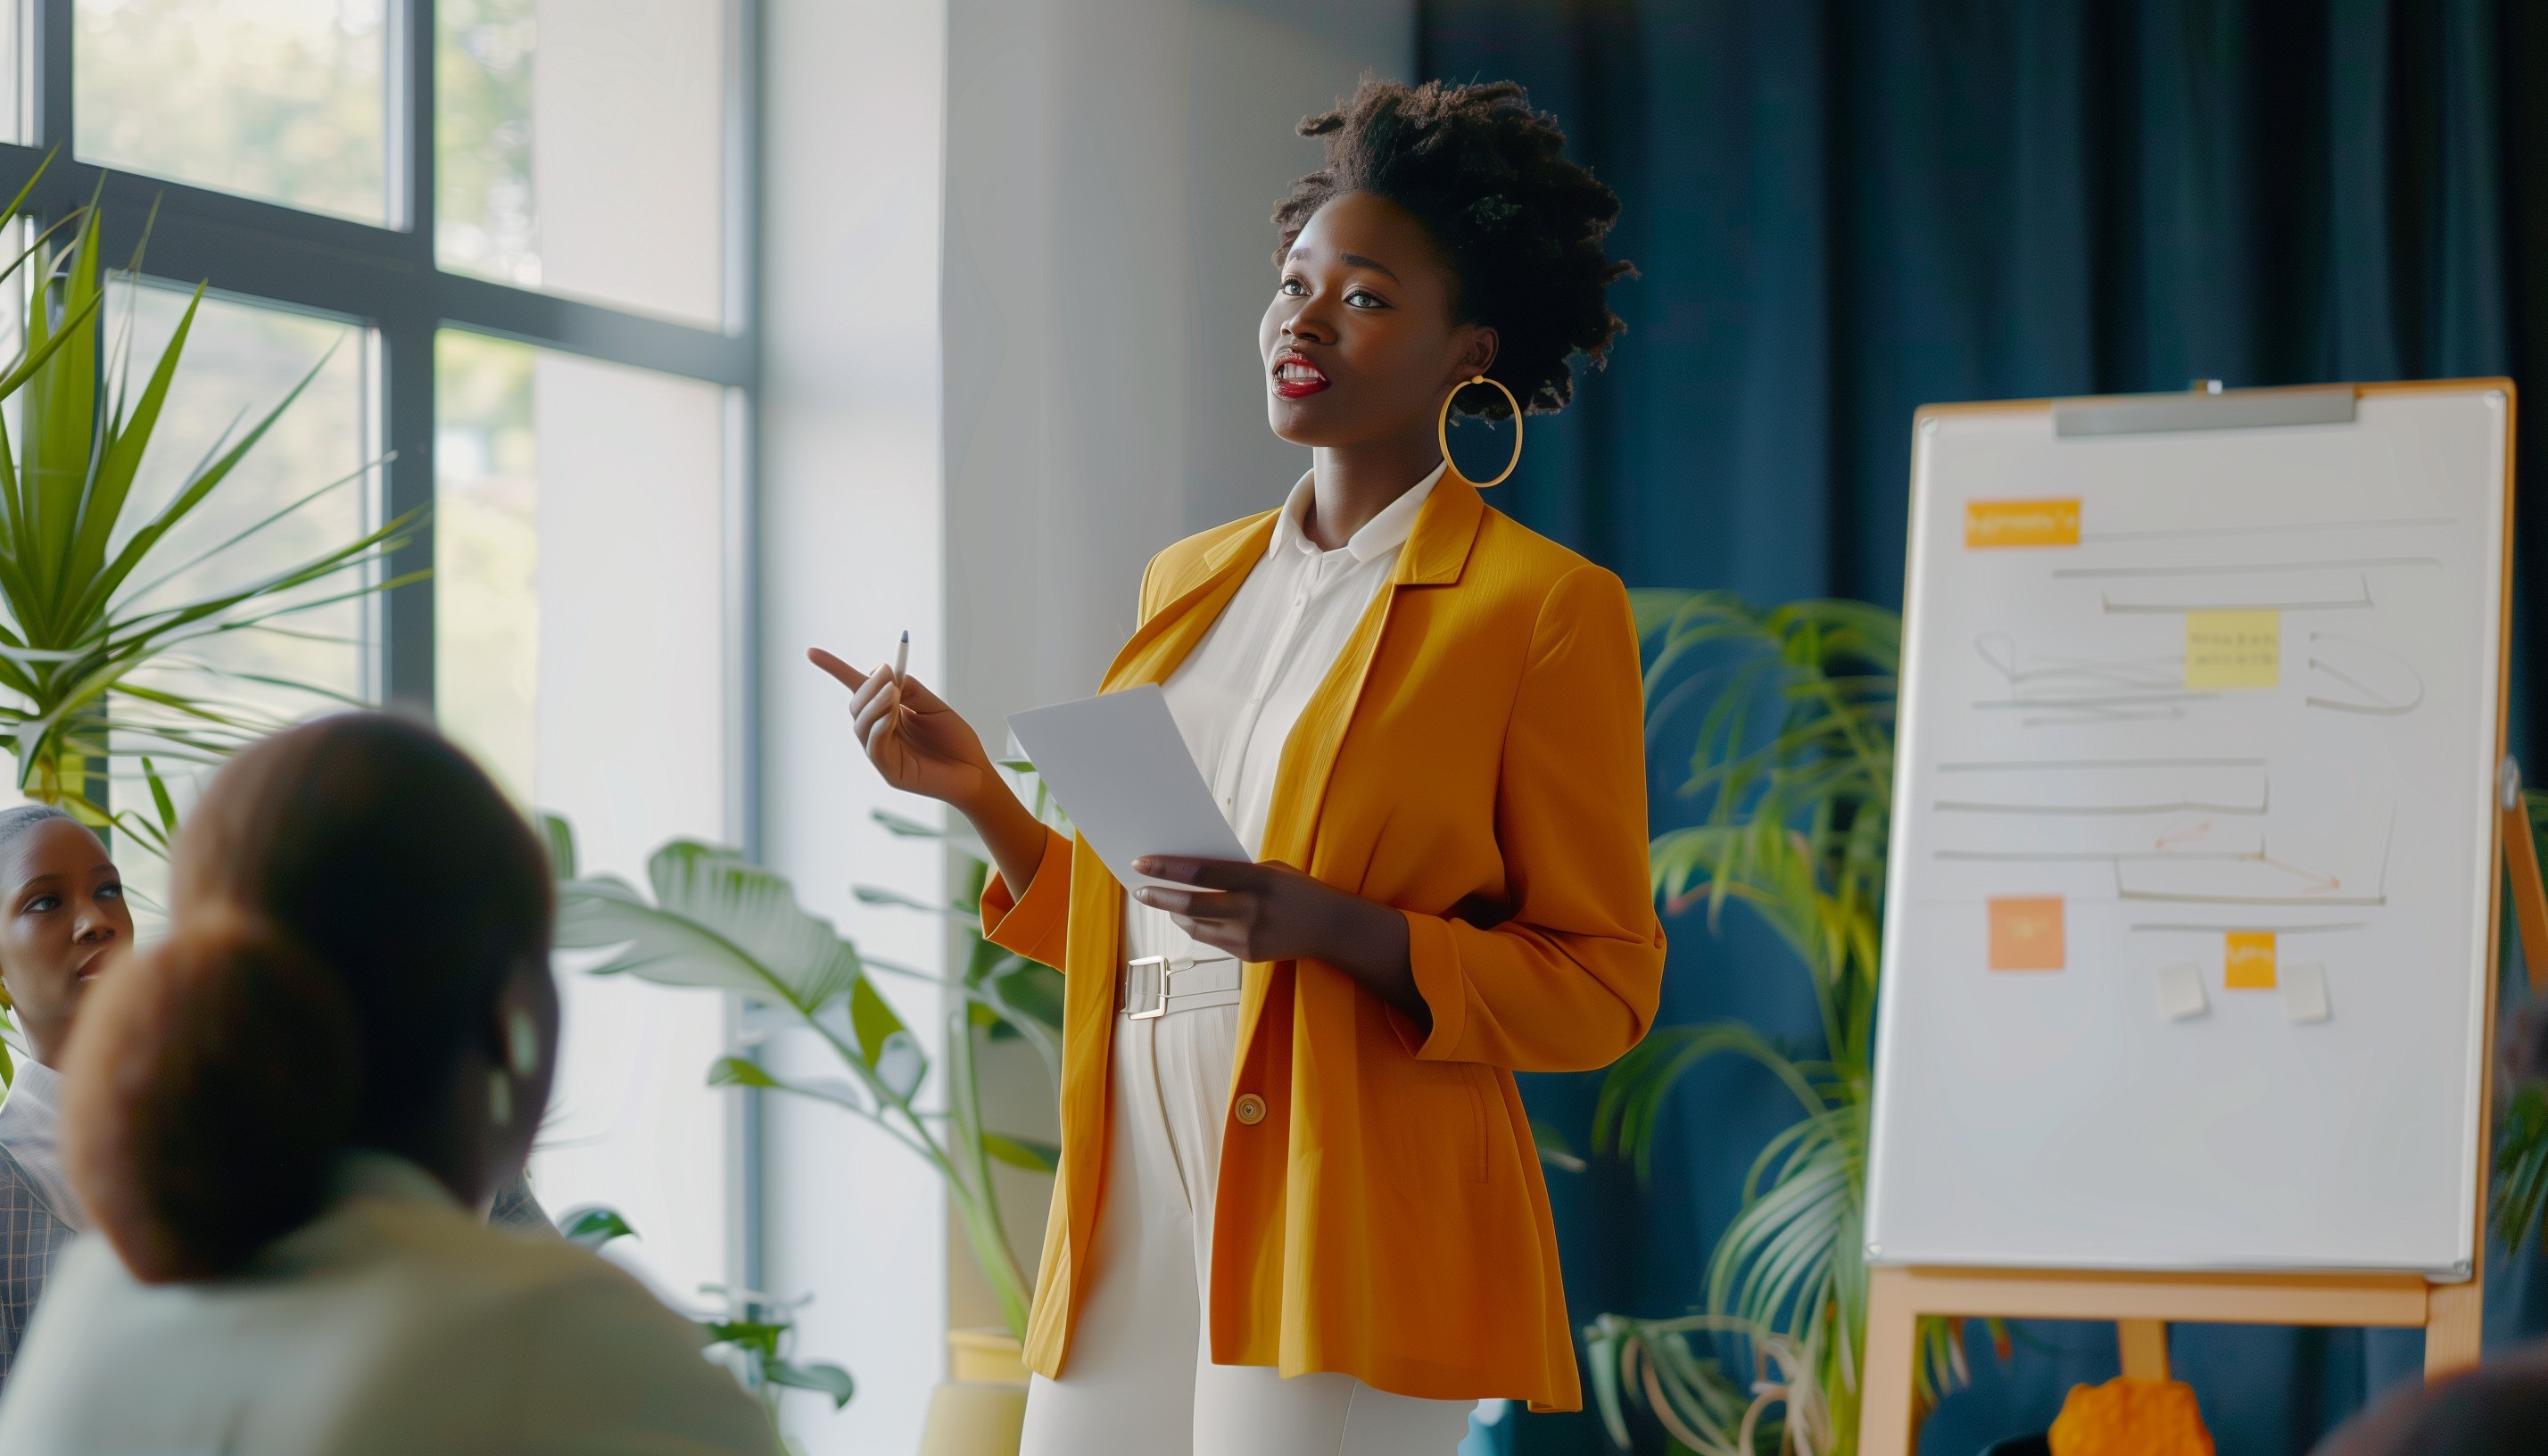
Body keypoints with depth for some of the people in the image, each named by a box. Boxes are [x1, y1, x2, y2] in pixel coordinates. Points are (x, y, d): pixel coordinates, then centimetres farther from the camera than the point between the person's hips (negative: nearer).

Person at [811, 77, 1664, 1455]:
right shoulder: (1190, 582, 19)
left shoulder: (1544, 607, 0)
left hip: (1345, 1229, -5)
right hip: (1130, 1208, 6)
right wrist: (976, 791, 9)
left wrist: (1324, 926, -16)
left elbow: (1599, 984, -4)